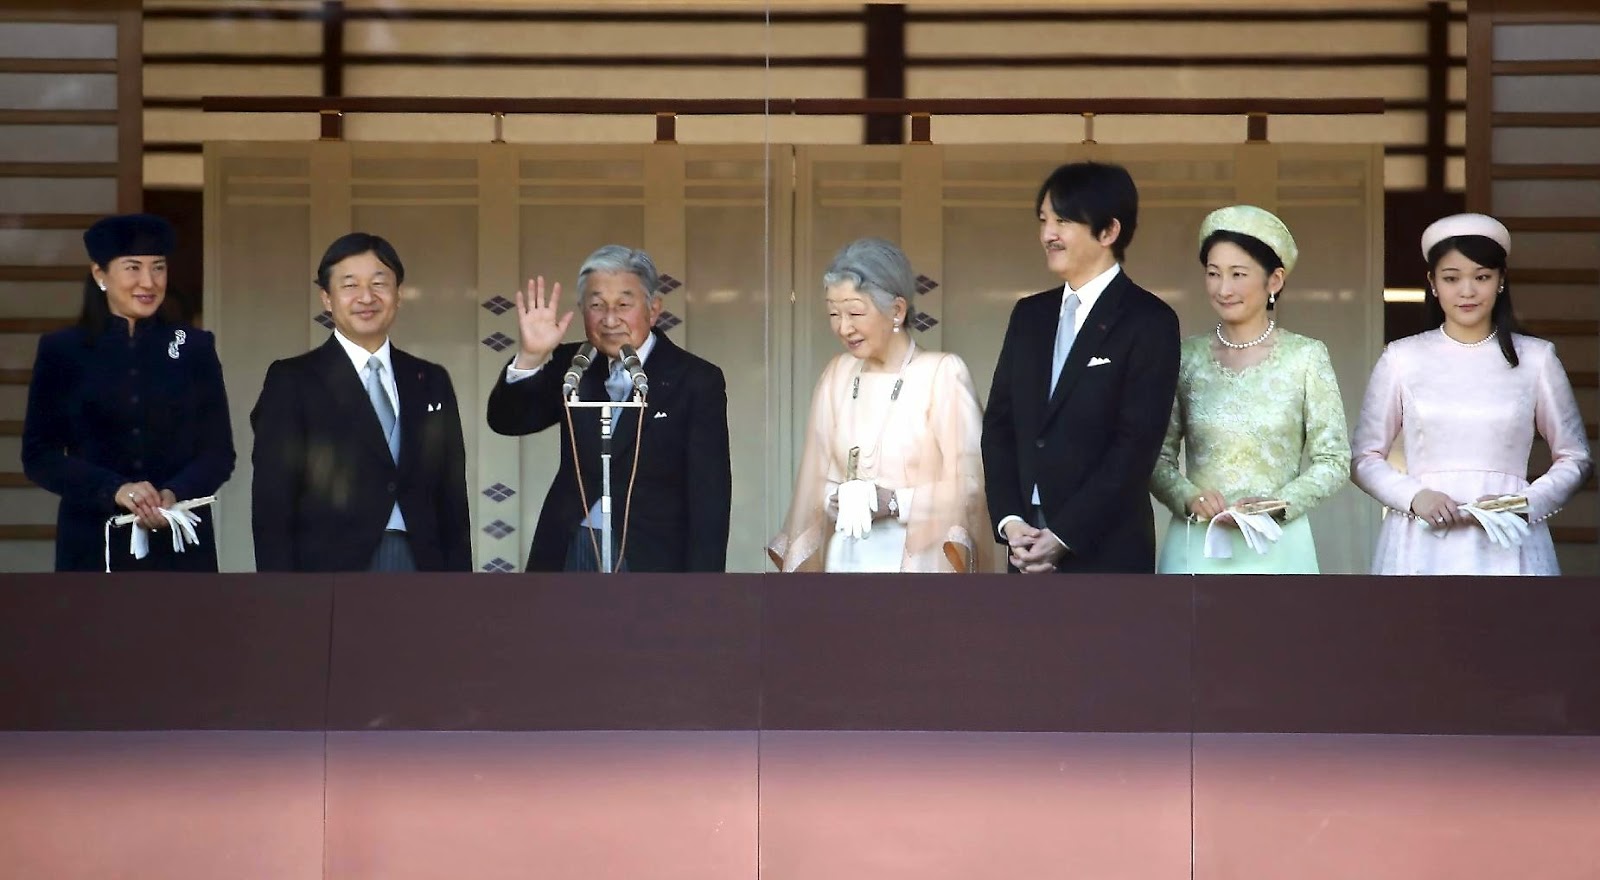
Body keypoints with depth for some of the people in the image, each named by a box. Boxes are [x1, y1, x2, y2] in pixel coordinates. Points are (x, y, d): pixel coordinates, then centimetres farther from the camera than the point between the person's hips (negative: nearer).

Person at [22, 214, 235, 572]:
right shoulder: (61, 351, 6)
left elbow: (219, 451, 7)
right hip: (93, 548, -1)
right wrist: (114, 490, -15)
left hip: (181, 548, 1)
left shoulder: (195, 348, 10)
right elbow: (39, 454, 1)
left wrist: (174, 494, -14)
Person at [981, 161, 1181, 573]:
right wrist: (1008, 519, -4)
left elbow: (1137, 442, -12)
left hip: (1106, 553, -6)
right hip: (1028, 546, 6)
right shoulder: (1030, 315, 15)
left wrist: (1063, 536, -15)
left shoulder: (1149, 322, -5)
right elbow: (999, 424, 12)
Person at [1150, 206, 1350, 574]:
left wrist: (1279, 504, -13)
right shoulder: (1186, 357, 6)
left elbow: (1334, 460, 1)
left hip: (1276, 550, -1)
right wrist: (1188, 498, -13)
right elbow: (1158, 456, 6)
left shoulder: (1306, 357, 1)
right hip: (1195, 551, 1)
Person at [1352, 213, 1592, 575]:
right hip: (1422, 545, 0)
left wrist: (1526, 504, -6)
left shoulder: (1536, 358, 6)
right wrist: (1414, 497, -9)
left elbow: (1574, 457, 11)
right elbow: (1365, 458, 8)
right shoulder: (1402, 359, 5)